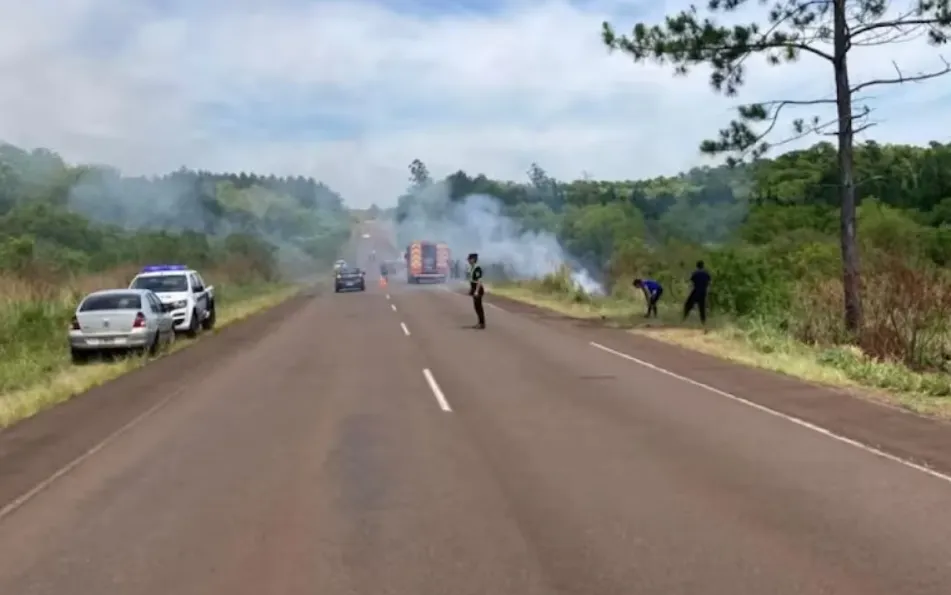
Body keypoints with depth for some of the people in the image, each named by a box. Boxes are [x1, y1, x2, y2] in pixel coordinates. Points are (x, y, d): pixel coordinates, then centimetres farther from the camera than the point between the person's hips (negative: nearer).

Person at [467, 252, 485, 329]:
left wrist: (476, 291, -25)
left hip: (478, 290, -10)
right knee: (477, 306, 13)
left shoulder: (477, 268, -20)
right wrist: (470, 289, 19)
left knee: (478, 306, -4)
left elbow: (479, 280, -23)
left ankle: (482, 324, 2)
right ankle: (481, 323, 20)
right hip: (474, 289, 10)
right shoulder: (472, 268, 10)